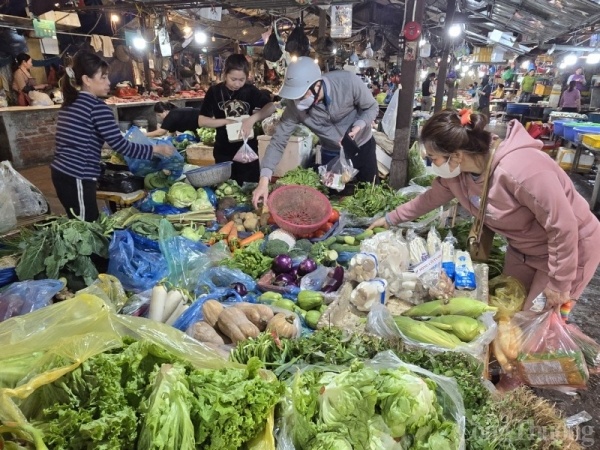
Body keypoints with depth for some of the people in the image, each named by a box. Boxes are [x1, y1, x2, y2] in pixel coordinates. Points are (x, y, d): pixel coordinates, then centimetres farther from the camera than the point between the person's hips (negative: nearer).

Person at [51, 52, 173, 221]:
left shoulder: (70, 102, 14)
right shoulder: (97, 107, -13)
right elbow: (120, 145, -18)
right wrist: (157, 149, -11)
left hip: (61, 171, 9)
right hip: (77, 178, -9)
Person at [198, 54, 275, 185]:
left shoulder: (250, 90, -2)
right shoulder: (215, 92, -3)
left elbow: (271, 107, -14)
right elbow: (201, 121, -3)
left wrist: (252, 119, -29)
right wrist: (226, 121, -17)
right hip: (224, 152, 0)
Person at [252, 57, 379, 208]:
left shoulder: (348, 82, -30)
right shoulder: (295, 106, -25)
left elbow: (372, 107, -14)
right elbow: (278, 141, -23)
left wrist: (359, 125, -35)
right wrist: (264, 179, -33)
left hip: (362, 147, -1)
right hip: (331, 154, 1)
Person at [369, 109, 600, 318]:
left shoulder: (519, 169, -39)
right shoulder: (456, 172, -15)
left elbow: (564, 226, -30)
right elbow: (431, 198, 6)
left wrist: (559, 283, -21)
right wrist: (390, 219, 11)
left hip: (571, 246, -7)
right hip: (523, 248, 7)